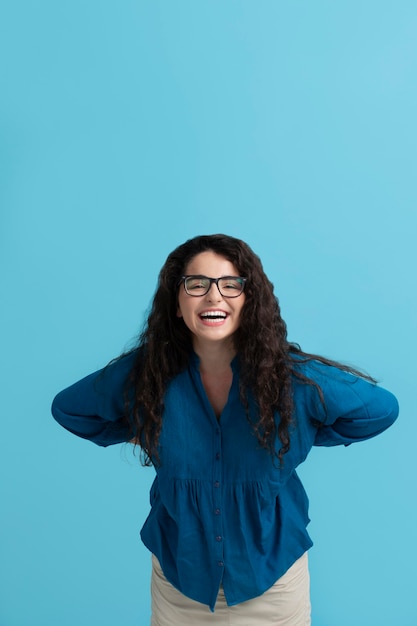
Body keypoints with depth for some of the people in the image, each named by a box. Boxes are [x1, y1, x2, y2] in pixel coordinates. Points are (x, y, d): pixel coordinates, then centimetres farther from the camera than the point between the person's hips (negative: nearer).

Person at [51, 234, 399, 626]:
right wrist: (133, 434, -5)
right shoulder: (144, 373, -15)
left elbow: (381, 409, -5)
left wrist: (305, 439, -7)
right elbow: (67, 409, 1)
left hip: (274, 577, 0)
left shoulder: (293, 375, -19)